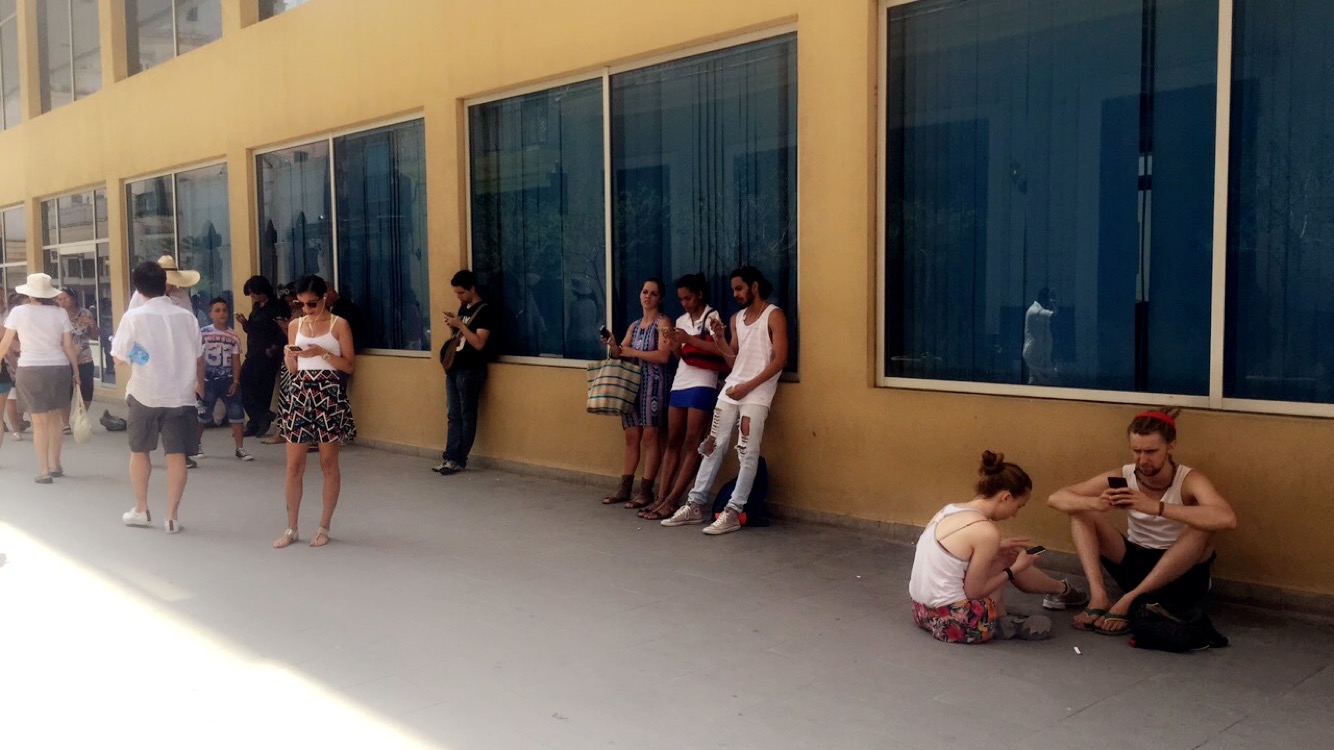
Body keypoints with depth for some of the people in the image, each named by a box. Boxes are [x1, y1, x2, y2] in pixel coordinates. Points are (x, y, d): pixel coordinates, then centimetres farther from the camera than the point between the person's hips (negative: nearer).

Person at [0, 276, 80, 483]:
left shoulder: (18, 312, -5)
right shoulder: (60, 314, -1)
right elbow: (69, 347, -1)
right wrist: (76, 372, 8)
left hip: (30, 370, -2)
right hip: (58, 369, 2)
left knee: (39, 421, 4)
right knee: (54, 418, 16)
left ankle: (44, 471, 5)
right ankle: (55, 465, 24)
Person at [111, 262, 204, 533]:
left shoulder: (133, 317, -9)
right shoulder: (186, 316, -1)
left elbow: (120, 358, -8)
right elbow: (199, 356, 7)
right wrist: (199, 383, 23)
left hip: (144, 394, -1)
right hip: (180, 395, 1)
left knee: (139, 450, 18)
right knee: (176, 455, 4)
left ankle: (140, 510, 27)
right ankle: (172, 517, 6)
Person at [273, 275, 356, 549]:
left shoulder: (339, 325, -2)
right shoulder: (295, 325, 9)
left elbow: (350, 365, -5)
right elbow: (292, 369, 13)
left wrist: (322, 352, -17)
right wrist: (290, 356, -8)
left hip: (328, 395, -3)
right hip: (300, 394, 4)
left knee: (328, 464, 4)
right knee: (294, 465, 3)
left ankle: (324, 527, 14)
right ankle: (291, 528, 12)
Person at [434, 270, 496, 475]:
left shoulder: (485, 311, -11)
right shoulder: (463, 307, 15)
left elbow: (479, 343, -20)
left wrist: (459, 324, -19)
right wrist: (453, 325, 3)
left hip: (471, 371, -8)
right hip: (453, 369, 8)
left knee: (467, 416, -1)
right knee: (453, 416, 7)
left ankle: (459, 461, 3)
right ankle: (450, 457, 9)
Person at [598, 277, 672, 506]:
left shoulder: (663, 323, -3)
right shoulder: (634, 325, 17)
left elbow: (663, 356, -15)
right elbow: (621, 354, 12)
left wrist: (633, 352, -10)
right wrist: (613, 345, -9)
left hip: (654, 384, -7)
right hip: (632, 383, 7)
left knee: (649, 437, -6)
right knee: (631, 437, 7)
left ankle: (646, 491, -2)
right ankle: (625, 488, 11)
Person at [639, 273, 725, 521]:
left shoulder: (711, 317, -2)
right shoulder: (681, 321, 17)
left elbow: (720, 350, -16)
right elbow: (681, 355, 15)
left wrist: (689, 339, -16)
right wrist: (675, 346, -6)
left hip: (702, 386, -7)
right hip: (679, 384, 7)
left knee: (692, 444, -7)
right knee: (673, 442, 4)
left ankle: (672, 501, -10)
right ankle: (662, 497, 4)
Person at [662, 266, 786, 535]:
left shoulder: (774, 315, -4)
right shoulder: (737, 318, 17)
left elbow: (779, 360, -11)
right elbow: (734, 360, 15)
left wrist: (748, 386, -15)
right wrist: (719, 338, -2)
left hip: (757, 392, -7)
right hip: (731, 388, 7)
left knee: (747, 452, -8)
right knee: (713, 445, 5)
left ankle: (733, 513, -6)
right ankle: (695, 505, 9)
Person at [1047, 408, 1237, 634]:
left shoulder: (1189, 481, -19)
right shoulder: (1122, 477, -9)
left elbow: (1227, 519, -41)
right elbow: (1056, 499, -14)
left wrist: (1156, 507, -49)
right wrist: (1094, 503, -36)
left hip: (1179, 576, -3)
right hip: (1136, 564, 3)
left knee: (1203, 526, -33)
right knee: (1081, 509, -12)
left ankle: (1130, 600, -29)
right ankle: (1099, 596, -26)